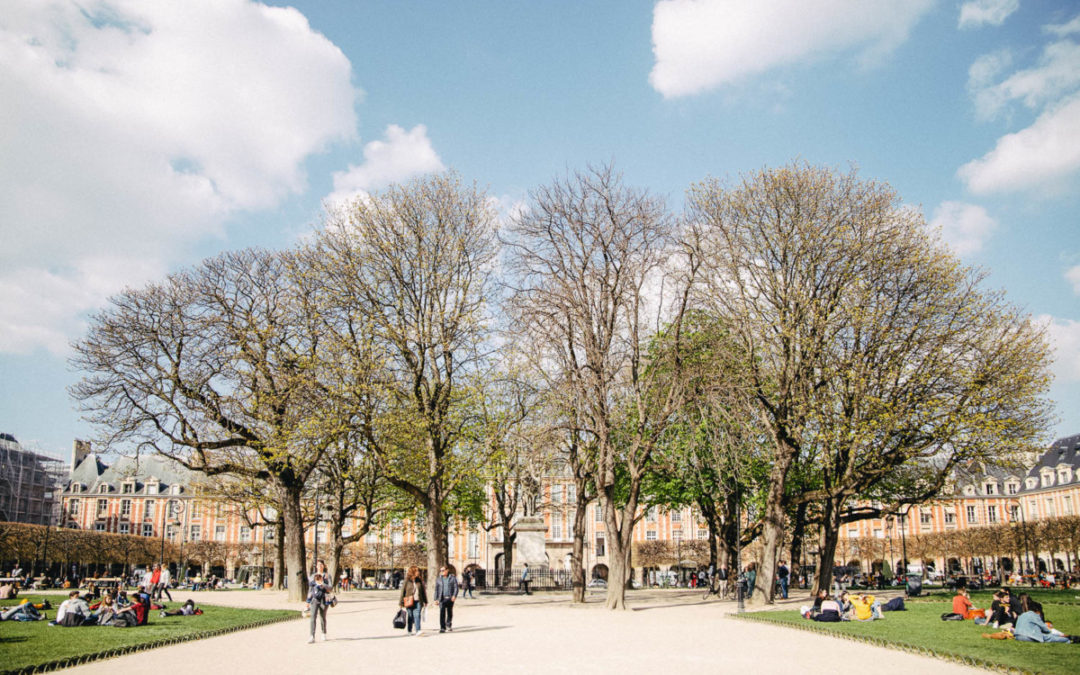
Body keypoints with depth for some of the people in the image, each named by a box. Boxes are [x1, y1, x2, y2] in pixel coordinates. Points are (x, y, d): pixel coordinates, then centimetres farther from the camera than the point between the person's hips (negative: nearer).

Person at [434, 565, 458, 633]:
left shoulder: (452, 578, 3)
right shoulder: (438, 579, 9)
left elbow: (456, 587, 0)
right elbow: (436, 590, 10)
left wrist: (454, 595, -13)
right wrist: (436, 599, 4)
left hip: (450, 598, 0)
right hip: (442, 599, 0)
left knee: (450, 612, 11)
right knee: (442, 613, -9)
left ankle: (449, 625, 31)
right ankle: (442, 628, -8)